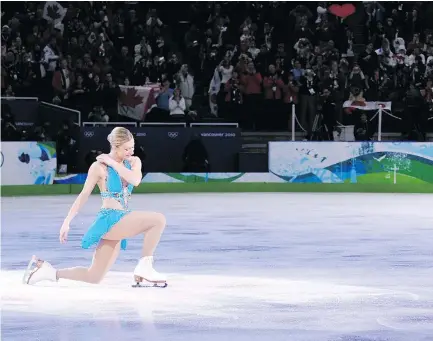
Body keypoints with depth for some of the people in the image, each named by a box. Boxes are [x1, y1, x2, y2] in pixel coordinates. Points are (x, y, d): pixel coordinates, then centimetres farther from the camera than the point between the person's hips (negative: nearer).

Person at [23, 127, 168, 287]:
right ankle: (145, 268, -16)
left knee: (93, 277, 8)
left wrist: (113, 163, -10)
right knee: (158, 219, -24)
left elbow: (135, 180, -13)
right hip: (110, 219, -7)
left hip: (122, 221, 7)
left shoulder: (134, 162, 9)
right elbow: (84, 195, -4)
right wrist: (67, 222, -8)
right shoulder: (99, 167, -6)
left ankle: (47, 270, 20)